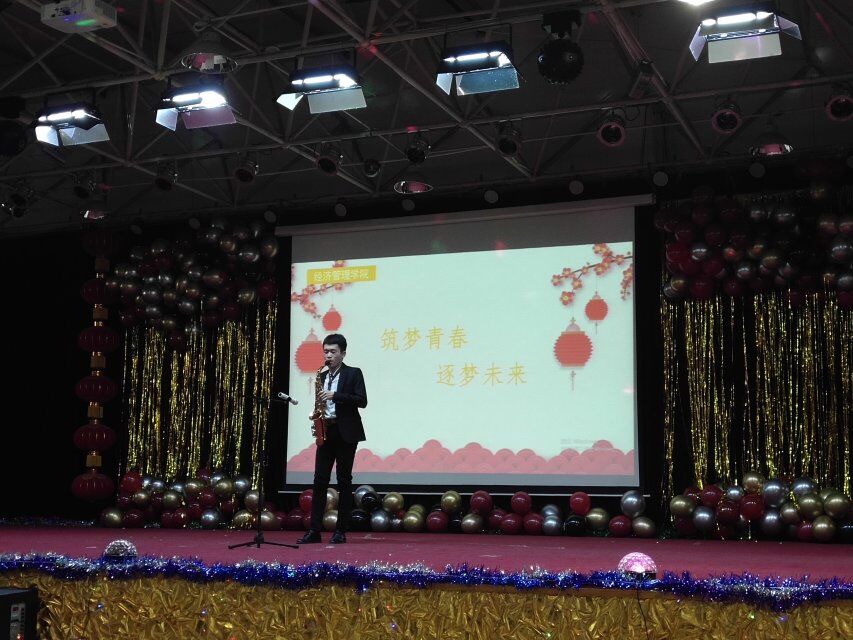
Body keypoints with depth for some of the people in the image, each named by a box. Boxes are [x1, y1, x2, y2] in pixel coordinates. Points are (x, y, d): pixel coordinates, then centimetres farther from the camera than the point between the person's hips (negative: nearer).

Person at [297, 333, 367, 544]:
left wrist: (335, 396, -20)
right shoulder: (322, 376, 16)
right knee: (320, 480, 1)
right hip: (325, 431, 5)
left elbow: (362, 401, -12)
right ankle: (314, 530, 2)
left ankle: (341, 531, 4)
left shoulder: (353, 373, -1)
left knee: (343, 480, -1)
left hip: (345, 433, -5)